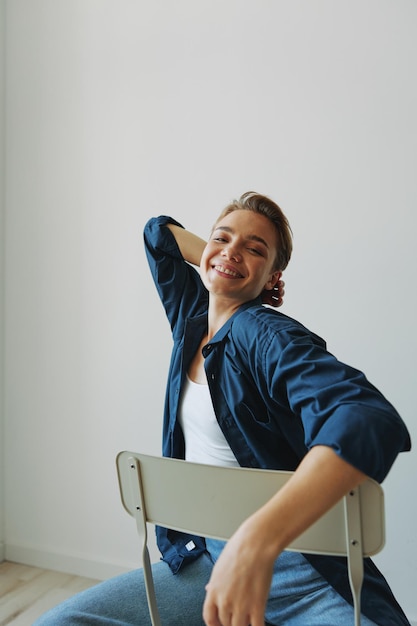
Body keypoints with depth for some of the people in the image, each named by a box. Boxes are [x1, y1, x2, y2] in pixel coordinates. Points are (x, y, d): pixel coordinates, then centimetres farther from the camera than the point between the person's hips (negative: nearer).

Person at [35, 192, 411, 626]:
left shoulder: (267, 333, -14)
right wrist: (216, 260, 6)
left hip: (298, 570, -6)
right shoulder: (190, 318, 7)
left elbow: (372, 420, -32)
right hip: (201, 559, 6)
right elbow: (158, 232, 22)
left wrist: (257, 540, -41)